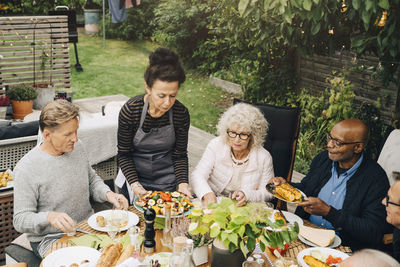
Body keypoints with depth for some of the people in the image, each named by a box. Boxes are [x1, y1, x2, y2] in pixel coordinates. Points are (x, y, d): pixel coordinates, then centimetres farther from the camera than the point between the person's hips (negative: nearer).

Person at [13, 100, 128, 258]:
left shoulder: (76, 147, 3)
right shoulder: (27, 169, -17)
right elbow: (20, 221, -14)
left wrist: (108, 194, -4)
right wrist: (49, 217, -33)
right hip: (50, 238, -5)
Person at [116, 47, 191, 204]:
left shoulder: (181, 114, -18)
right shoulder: (130, 110, -23)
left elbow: (180, 155, -7)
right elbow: (124, 154, -13)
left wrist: (182, 183, -20)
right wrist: (134, 184, -24)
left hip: (168, 182, 1)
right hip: (135, 177, -1)